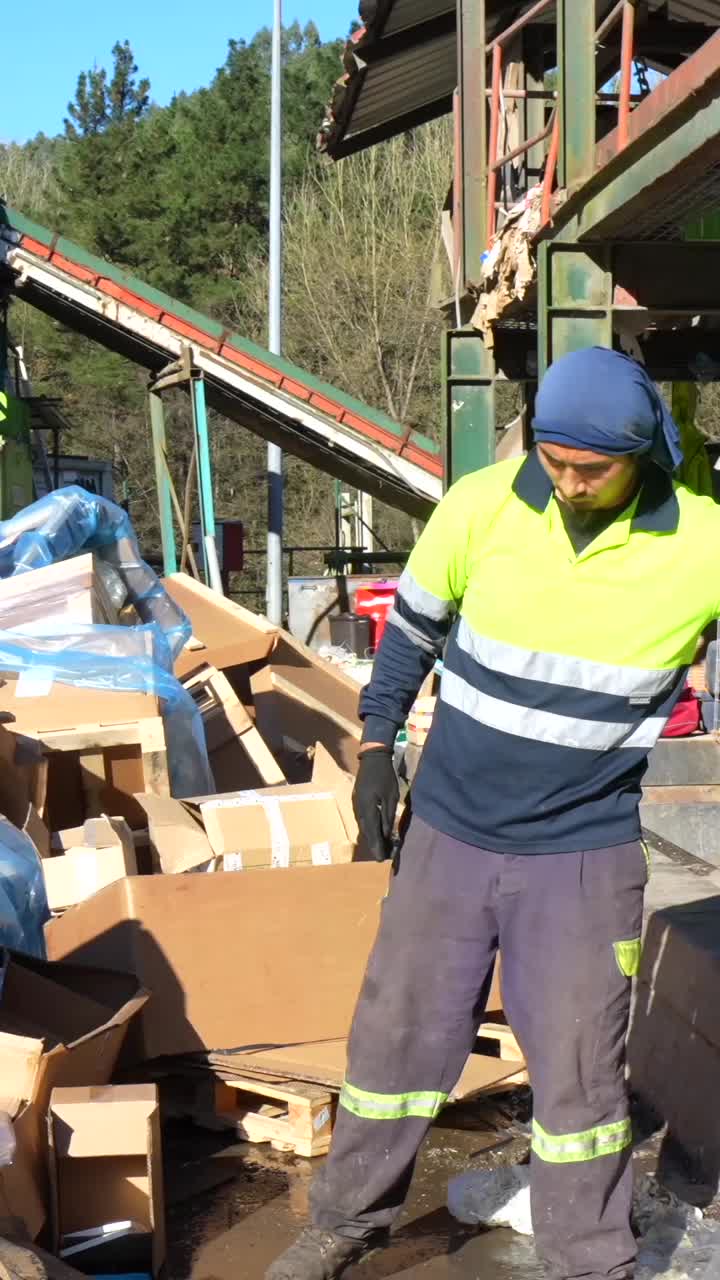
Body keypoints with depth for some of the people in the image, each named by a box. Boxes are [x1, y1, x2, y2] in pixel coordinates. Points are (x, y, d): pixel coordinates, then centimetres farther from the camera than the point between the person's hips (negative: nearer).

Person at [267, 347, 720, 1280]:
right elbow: (412, 627, 4)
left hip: (585, 852, -1)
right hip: (449, 831, 2)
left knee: (579, 1071, 6)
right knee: (396, 1035, 13)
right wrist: (376, 750, 6)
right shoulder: (481, 506, -12)